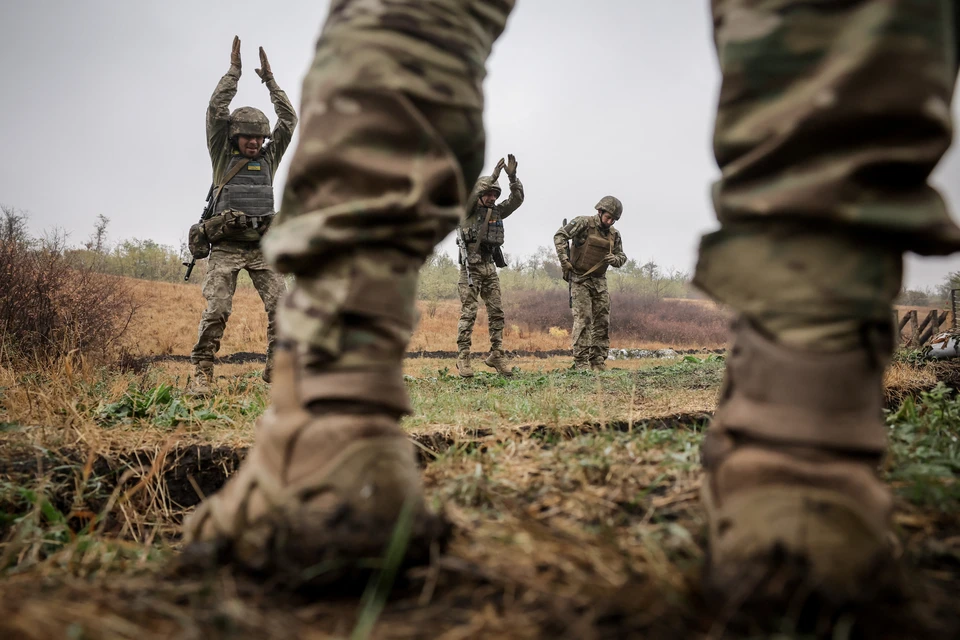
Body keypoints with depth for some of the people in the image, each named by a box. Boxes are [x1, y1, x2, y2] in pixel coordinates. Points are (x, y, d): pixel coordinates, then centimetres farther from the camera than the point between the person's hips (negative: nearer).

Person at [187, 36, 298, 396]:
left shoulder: (268, 158, 17)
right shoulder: (223, 158, 10)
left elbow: (289, 119, 13)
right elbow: (216, 111, 2)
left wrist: (269, 79, 12)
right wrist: (233, 71, 4)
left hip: (262, 247, 3)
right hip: (226, 247, -2)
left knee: (281, 305, -10)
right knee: (216, 311, -12)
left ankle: (276, 367, -2)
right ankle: (202, 373, -6)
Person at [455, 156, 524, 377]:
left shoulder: (497, 212, 13)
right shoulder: (469, 210, -1)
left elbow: (517, 199, 6)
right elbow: (468, 195, -21)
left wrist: (512, 176, -8)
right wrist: (493, 176, -24)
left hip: (490, 266, 6)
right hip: (471, 266, -6)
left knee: (496, 311, 4)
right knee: (468, 313, -8)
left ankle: (496, 356, 11)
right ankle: (463, 358, -5)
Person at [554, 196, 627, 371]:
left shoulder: (614, 234, 8)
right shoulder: (584, 223, -10)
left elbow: (622, 257, 13)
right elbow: (560, 236, -17)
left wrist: (615, 259, -11)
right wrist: (564, 260, -24)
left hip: (599, 280, 6)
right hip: (580, 279, -6)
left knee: (602, 321, 4)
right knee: (583, 318, -12)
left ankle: (598, 361, 12)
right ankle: (580, 362, -10)